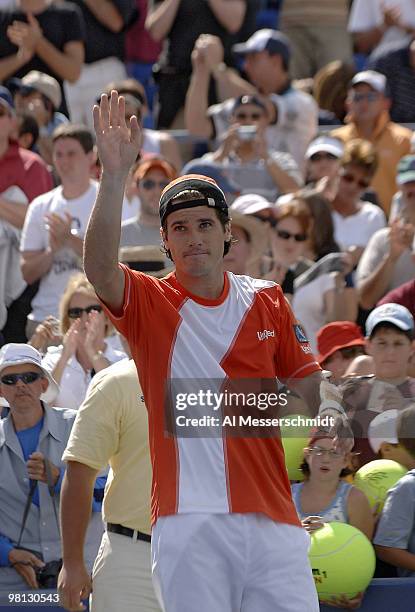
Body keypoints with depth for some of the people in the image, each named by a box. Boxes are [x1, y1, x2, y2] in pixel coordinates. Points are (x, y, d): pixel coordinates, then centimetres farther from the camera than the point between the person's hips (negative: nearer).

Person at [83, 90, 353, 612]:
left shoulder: (268, 301, 12)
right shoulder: (148, 303, 2)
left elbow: (305, 379, 20)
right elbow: (98, 269, -19)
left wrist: (327, 413, -4)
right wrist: (114, 175, -30)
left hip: (271, 519, 3)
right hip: (187, 525, -3)